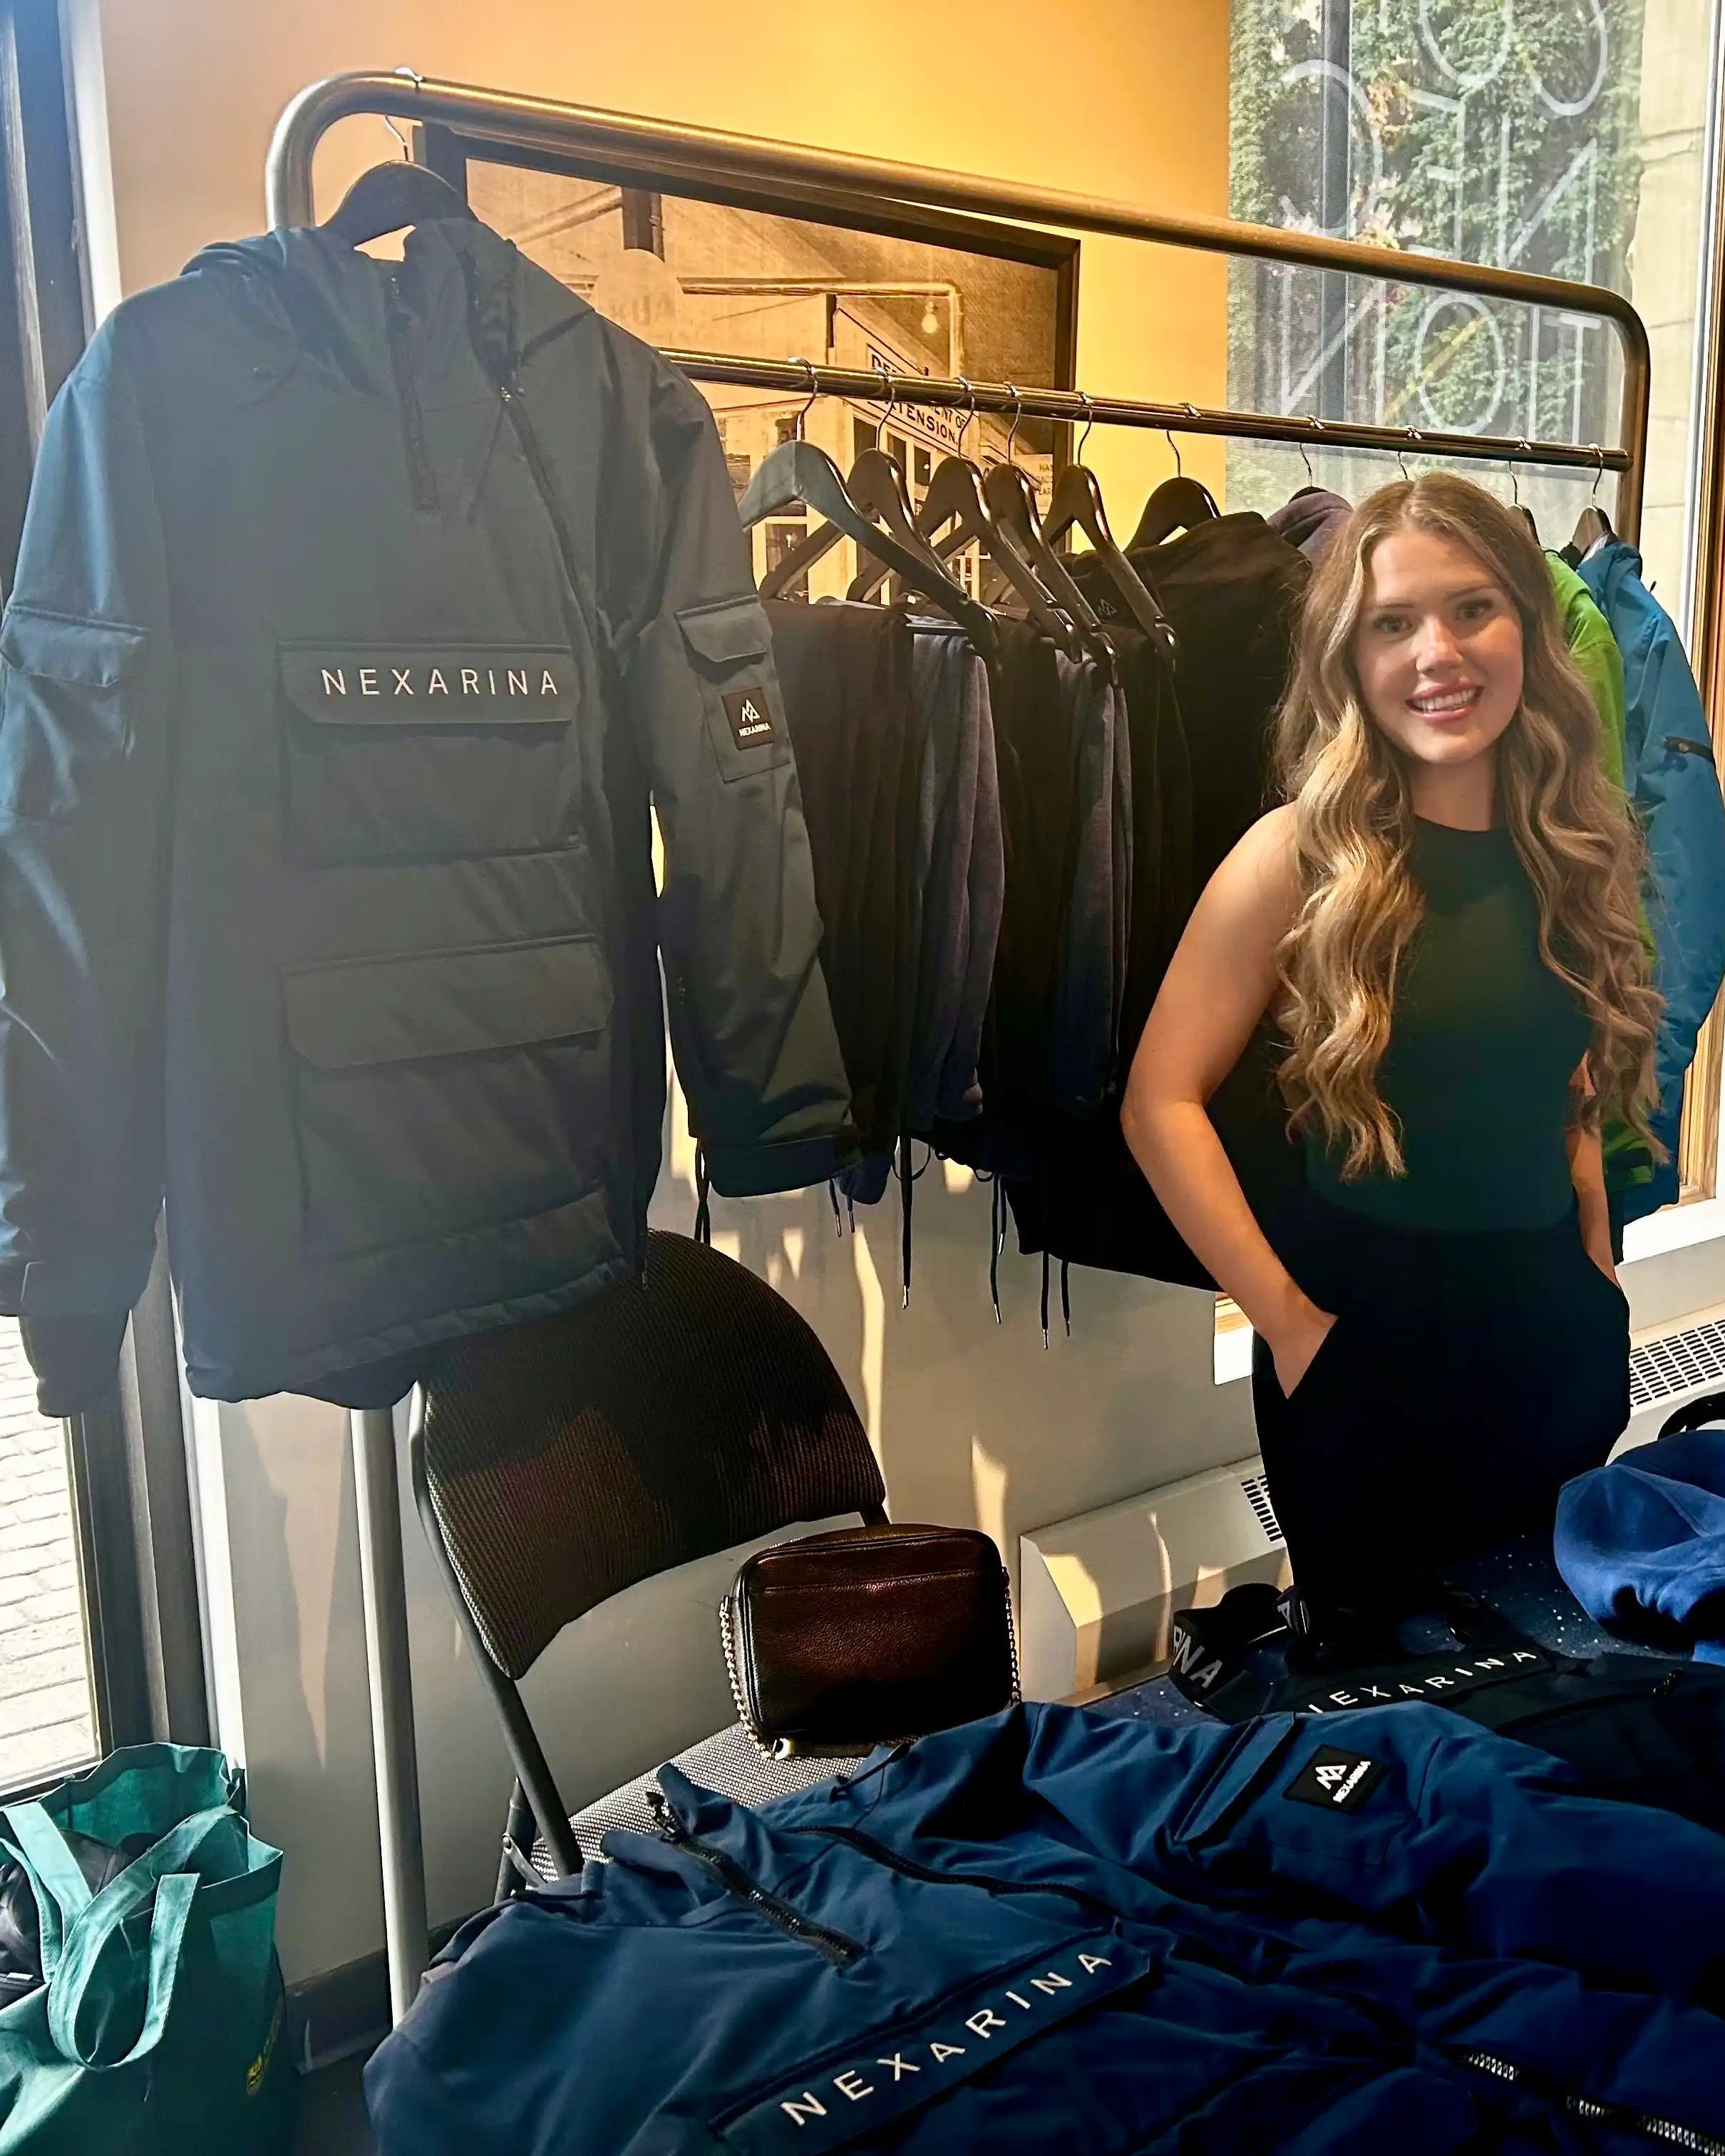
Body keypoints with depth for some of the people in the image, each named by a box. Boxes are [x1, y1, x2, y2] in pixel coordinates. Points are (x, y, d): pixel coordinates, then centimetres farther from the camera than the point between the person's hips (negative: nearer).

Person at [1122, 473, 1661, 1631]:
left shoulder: (1575, 843, 1)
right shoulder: (1303, 855, -14)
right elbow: (1162, 1100, -17)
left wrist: (1596, 1271, 7)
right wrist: (1286, 1318, -17)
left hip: (1550, 1318, 5)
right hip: (1369, 1327, -5)